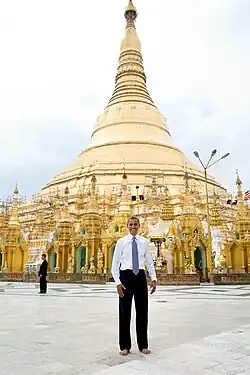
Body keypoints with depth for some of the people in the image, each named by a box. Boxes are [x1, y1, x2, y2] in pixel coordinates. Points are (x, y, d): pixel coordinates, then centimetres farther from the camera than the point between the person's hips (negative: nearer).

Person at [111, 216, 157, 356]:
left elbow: (149, 262, 9)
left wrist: (153, 279, -3)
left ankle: (143, 345, 24)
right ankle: (125, 346, 21)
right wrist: (118, 282, -10)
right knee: (124, 311, 6)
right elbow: (115, 264, -2)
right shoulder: (121, 242, -2)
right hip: (126, 276, -2)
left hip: (140, 276, 2)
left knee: (142, 310, 9)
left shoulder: (145, 242, 4)